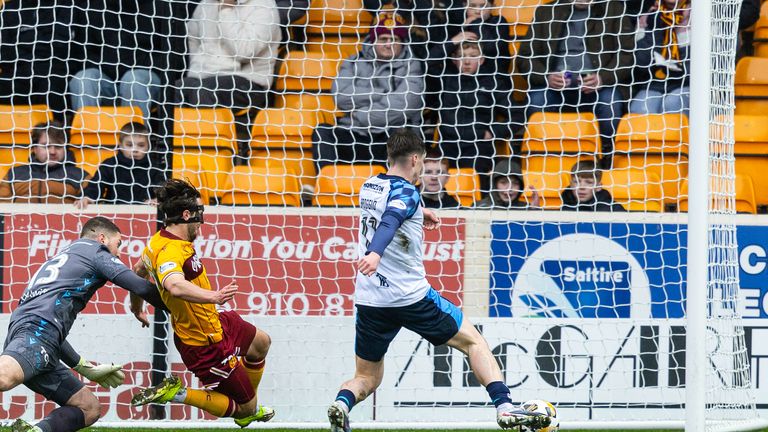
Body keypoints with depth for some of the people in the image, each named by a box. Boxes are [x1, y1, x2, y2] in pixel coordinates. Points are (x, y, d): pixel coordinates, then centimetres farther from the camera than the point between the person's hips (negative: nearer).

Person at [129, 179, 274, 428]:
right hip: (206, 345, -10)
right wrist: (213, 296, -68)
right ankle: (176, 393, -2)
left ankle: (246, 411, 50)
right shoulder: (171, 251, -33)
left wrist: (136, 306, 36)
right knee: (246, 407, 0)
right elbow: (174, 285, -56)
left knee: (261, 343, 32)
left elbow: (140, 270, 18)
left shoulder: (158, 240, -2)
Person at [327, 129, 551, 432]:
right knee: (474, 342, 9)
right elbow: (388, 222, -33)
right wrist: (375, 253, -50)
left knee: (366, 379, 14)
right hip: (411, 295, -6)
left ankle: (341, 403, -20)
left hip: (369, 300, 6)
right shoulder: (405, 192, -12)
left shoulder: (370, 187, 11)